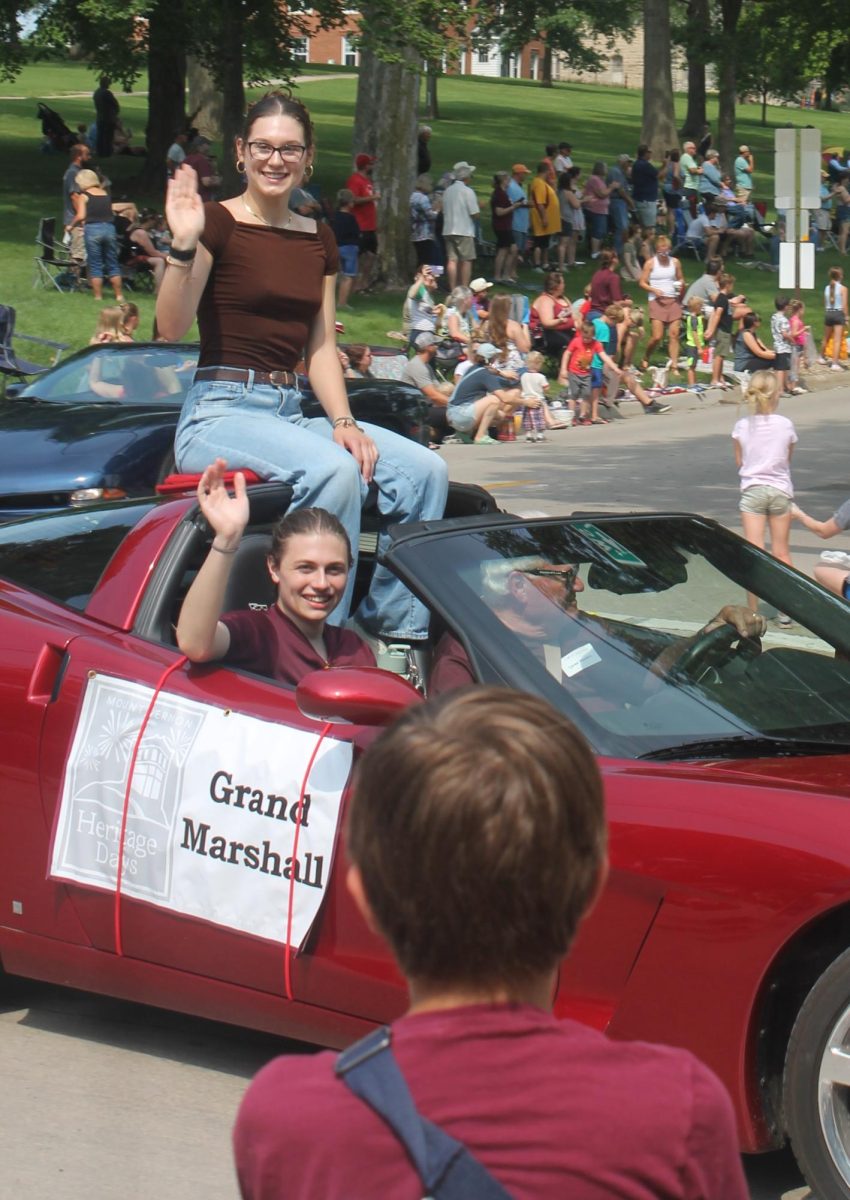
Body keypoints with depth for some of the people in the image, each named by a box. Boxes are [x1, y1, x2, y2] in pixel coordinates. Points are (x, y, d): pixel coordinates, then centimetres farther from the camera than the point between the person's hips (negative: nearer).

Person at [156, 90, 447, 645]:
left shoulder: (319, 240, 16)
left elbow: (321, 348, 13)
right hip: (221, 411, -7)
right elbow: (172, 327, -16)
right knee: (333, 470, -34)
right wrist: (184, 246, -31)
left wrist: (342, 422, -2)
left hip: (292, 412, 7)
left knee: (425, 470, -13)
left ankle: (394, 625, -3)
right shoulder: (218, 222, -4)